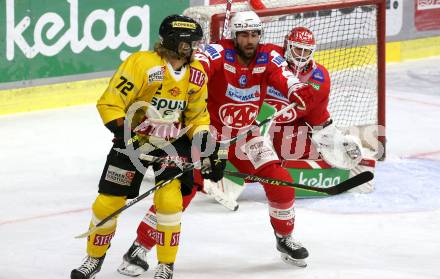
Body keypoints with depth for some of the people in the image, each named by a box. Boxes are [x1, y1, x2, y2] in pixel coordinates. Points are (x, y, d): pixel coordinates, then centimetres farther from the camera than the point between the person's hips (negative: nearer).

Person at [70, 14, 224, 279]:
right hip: (134, 140, -3)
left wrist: (207, 150, -2)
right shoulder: (141, 63, -21)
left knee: (169, 200, -16)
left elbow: (197, 116, 10)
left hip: (173, 141, 3)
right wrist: (126, 135, -28)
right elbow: (109, 104, -20)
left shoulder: (196, 74, -2)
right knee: (109, 201, 0)